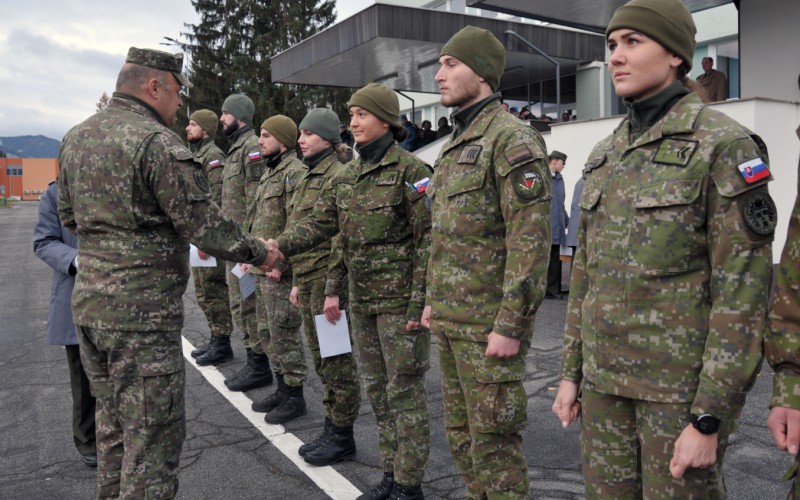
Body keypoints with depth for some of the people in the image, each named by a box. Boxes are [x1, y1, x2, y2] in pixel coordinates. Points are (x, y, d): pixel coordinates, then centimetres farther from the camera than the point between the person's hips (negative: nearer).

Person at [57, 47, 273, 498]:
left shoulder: (76, 137, 10)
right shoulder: (158, 143, -17)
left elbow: (69, 215, 19)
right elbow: (205, 225, -17)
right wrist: (257, 252, -3)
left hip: (88, 303, 9)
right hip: (142, 312, -9)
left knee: (114, 425, 22)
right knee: (153, 436, 2)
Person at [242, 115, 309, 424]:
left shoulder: (295, 173, -14)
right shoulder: (270, 172, 17)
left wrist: (279, 261, -23)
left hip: (280, 271, -10)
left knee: (283, 333, -2)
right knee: (267, 332, 17)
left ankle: (294, 396, 12)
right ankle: (282, 388, 30)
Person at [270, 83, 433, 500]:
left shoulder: (410, 170, -10)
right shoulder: (347, 176, 10)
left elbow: (427, 240, -13)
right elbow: (320, 224, 7)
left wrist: (418, 305, -17)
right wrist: (279, 245, -11)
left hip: (400, 300, -7)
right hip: (362, 302, 7)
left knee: (404, 392, 2)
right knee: (378, 391, 15)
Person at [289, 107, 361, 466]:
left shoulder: (337, 176, -12)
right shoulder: (309, 177, 17)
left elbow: (340, 237, -18)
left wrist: (333, 289, -20)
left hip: (327, 281, -9)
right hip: (308, 281, 10)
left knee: (337, 361, 1)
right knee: (321, 360, 16)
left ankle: (342, 437, 14)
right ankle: (331, 429, 28)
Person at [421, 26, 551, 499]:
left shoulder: (512, 139, -13)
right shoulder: (457, 143, 16)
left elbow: (531, 240, -20)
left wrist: (510, 326, -21)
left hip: (488, 324, -9)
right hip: (451, 319, 9)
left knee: (493, 440, 2)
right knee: (461, 432, 19)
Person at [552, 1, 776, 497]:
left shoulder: (724, 145, -11)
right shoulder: (605, 155, 9)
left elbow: (743, 290, -15)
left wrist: (709, 417, -16)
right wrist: (571, 371, 11)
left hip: (684, 381, -6)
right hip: (606, 375, 6)